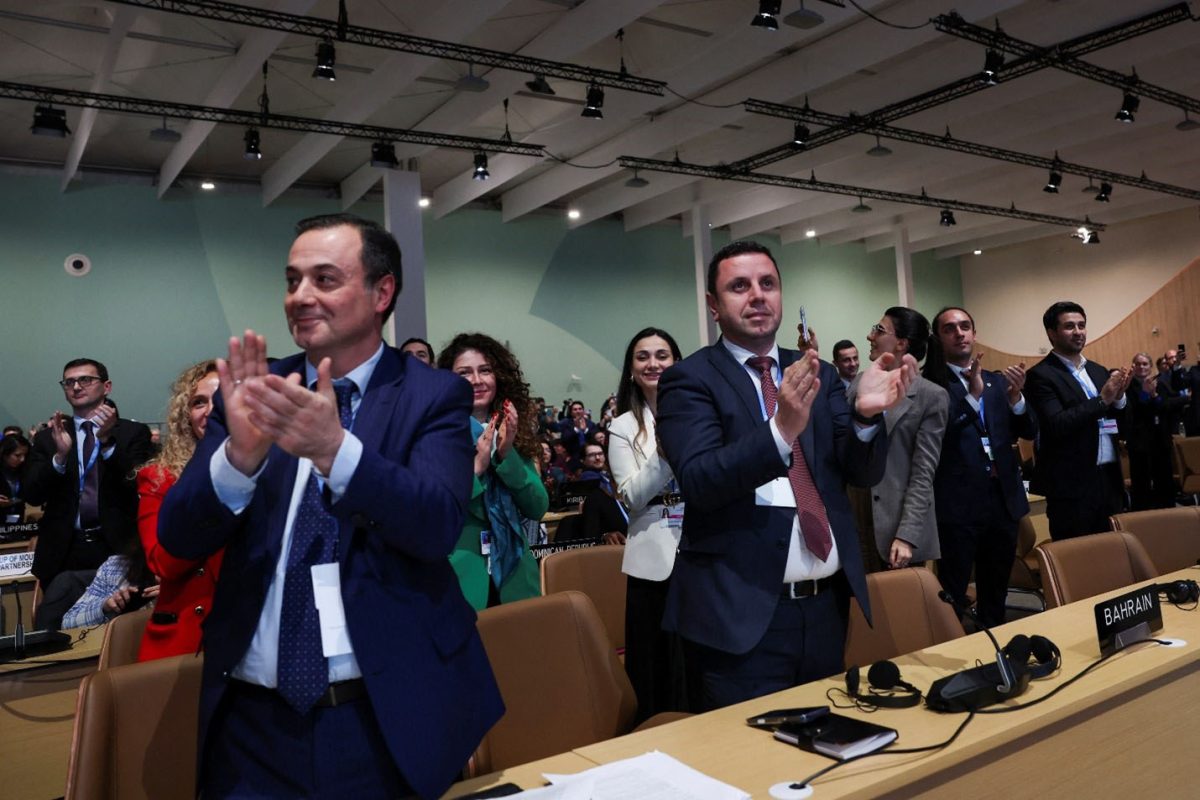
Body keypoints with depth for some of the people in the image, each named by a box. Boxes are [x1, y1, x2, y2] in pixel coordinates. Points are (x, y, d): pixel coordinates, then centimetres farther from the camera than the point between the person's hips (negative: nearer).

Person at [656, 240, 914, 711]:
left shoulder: (820, 375, 10)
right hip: (742, 615, -5)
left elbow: (864, 473, 2)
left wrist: (867, 413, -18)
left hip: (827, 606, 6)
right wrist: (782, 429, -33)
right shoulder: (690, 380, -5)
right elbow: (698, 481, -19)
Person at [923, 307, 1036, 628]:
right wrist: (973, 394, -25)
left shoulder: (998, 380, 13)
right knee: (953, 595, 1)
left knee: (996, 592, 18)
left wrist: (1016, 397, -9)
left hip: (1003, 498, 6)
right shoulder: (930, 384, -5)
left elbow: (1030, 432, 10)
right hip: (957, 502, -6)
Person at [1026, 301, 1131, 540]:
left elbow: (1115, 421, 14)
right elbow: (1056, 425, -19)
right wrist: (1102, 400, -20)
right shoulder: (1040, 375, -9)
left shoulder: (1099, 371, 14)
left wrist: (1118, 397, -5)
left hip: (1110, 479, 7)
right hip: (1073, 485, -7)